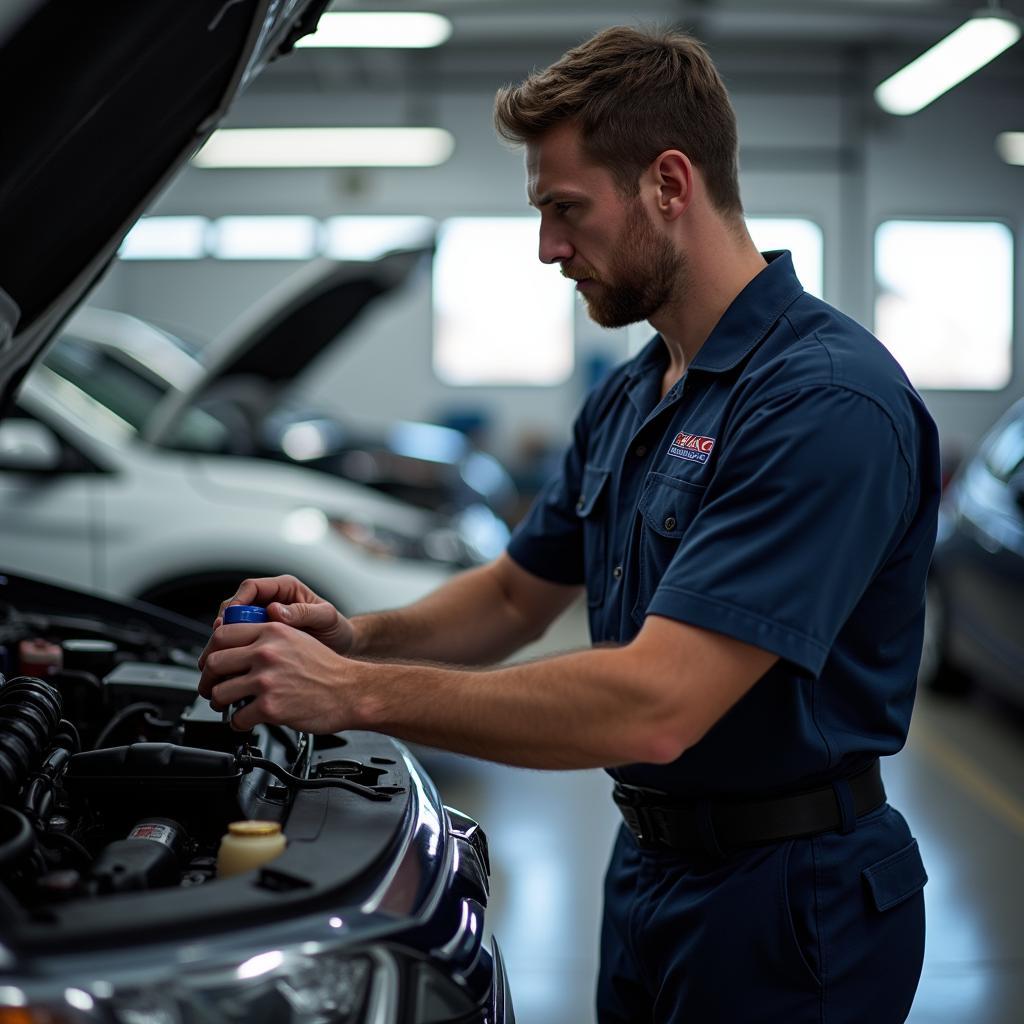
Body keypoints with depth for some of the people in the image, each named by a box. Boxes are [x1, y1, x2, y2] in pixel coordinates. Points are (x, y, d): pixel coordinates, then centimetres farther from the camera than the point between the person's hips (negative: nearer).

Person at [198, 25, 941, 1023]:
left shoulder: (826, 399, -24)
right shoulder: (627, 399, 8)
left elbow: (655, 707, -31)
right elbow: (518, 593, 16)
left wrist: (357, 694, -27)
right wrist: (355, 635, -4)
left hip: (789, 901, -8)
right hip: (648, 865, 9)